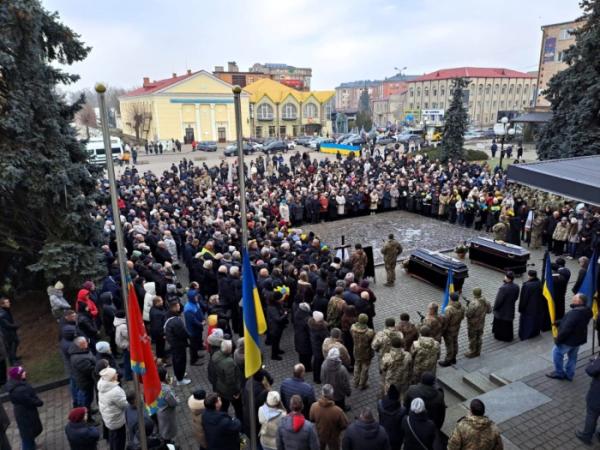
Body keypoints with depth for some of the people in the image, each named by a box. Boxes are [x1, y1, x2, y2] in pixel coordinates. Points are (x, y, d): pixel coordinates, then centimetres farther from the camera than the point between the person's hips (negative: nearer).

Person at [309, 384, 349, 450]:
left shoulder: (314, 406, -29)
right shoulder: (337, 411, -38)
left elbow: (311, 419, -8)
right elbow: (344, 425, -21)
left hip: (320, 435, 2)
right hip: (333, 437, -2)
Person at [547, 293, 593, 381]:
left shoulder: (574, 313, -32)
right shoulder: (586, 311, -1)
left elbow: (566, 329, -30)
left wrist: (558, 340, -18)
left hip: (569, 340, -9)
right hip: (580, 339, 9)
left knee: (556, 352, 9)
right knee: (572, 356, 21)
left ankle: (559, 373, 19)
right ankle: (569, 374, 33)